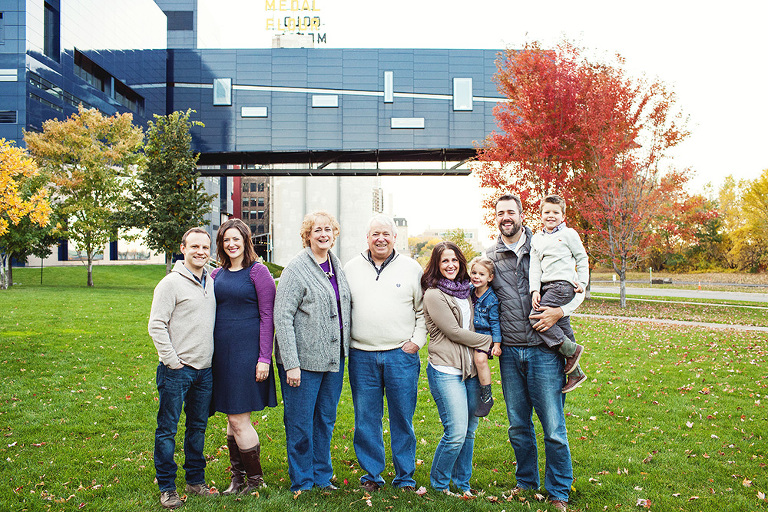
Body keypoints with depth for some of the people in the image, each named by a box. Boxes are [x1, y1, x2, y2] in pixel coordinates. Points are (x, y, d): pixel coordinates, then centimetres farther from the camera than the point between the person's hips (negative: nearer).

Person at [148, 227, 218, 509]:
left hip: (205, 370, 6)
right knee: (167, 429, 3)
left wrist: (214, 358, 13)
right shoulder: (171, 283, -9)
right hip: (177, 370, -6)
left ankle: (196, 480, 28)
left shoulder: (212, 283, 10)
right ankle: (166, 487, 15)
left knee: (198, 427, 15)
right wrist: (172, 361, -13)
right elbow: (156, 325, -11)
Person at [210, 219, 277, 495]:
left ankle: (256, 479, 13)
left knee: (239, 420, -4)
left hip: (247, 351, -6)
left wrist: (264, 358, -13)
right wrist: (209, 353, 9)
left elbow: (267, 317, -8)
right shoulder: (216, 275, 12)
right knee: (231, 418, 12)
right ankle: (237, 477, 24)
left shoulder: (257, 272, -5)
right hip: (222, 352, 6)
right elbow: (211, 314, 16)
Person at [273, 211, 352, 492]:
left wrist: (344, 349, 13)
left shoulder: (337, 265, 10)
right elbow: (282, 317, -15)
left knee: (326, 420, 16)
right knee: (300, 424, 4)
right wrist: (291, 363, -19)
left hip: (334, 357, 6)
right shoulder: (296, 268, -11)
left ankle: (323, 476, 30)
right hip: (304, 359, -6)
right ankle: (303, 483, 20)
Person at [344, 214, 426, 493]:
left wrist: (417, 340, -1)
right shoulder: (351, 268, 8)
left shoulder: (412, 268, 4)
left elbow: (424, 309, 8)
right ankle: (371, 474, 24)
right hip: (361, 356, 1)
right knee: (366, 419, 8)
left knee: (402, 418, 6)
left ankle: (405, 477, 21)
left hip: (401, 355, -1)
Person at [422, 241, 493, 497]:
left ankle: (462, 482, 28)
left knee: (470, 430, 11)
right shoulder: (434, 295, -7)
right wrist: (490, 341, -4)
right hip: (446, 371, -7)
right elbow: (453, 332, -11)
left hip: (471, 369, 7)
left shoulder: (466, 291, 13)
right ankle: (438, 483, 13)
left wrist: (487, 346, 8)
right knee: (456, 433, -9)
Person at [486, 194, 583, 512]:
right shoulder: (490, 256, 8)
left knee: (553, 427, 1)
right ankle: (526, 482, 32)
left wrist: (560, 311, -12)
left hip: (543, 350, -3)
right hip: (509, 352, 3)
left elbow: (578, 289, 6)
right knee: (518, 425, 14)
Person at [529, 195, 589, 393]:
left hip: (563, 284, -6)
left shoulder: (568, 234, 2)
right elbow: (535, 266, 10)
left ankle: (571, 350, -8)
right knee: (562, 328, 6)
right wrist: (535, 290, -1)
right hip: (547, 287, 6)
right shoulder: (536, 239, 16)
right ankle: (575, 372, 13)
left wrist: (582, 283, 0)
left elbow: (582, 259, 6)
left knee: (536, 317, -20)